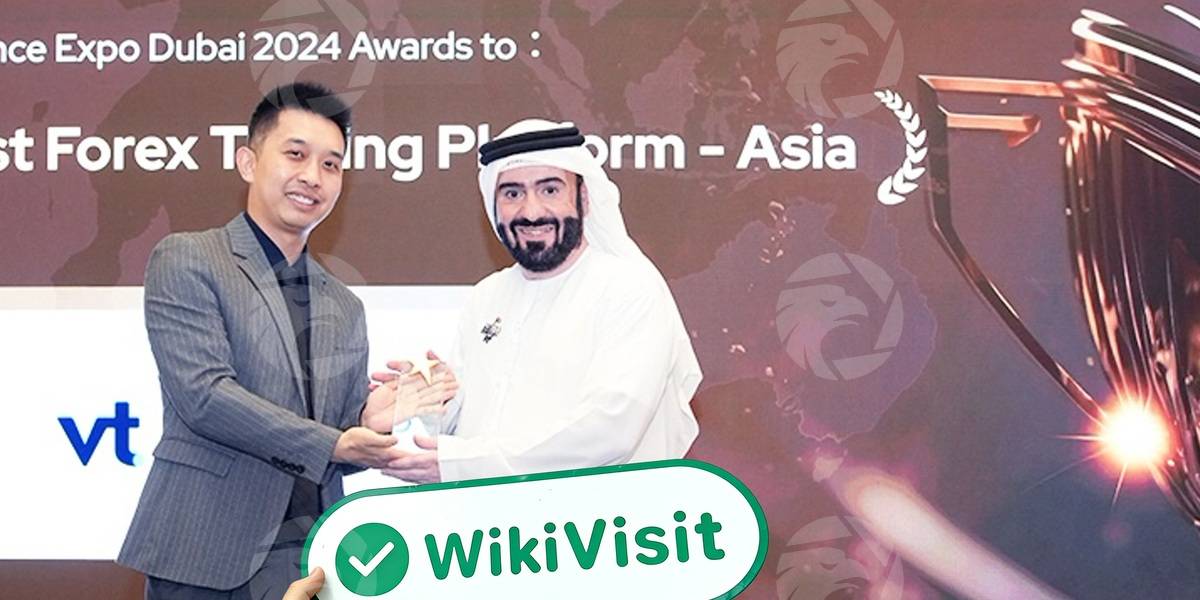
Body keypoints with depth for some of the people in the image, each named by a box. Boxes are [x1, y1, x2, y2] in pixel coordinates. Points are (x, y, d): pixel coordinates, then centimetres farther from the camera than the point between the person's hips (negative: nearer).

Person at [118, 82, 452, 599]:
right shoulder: (186, 261, 0)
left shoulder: (345, 309, 17)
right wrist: (331, 443, -16)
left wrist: (372, 425, -5)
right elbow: (203, 394, -12)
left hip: (304, 555, 5)